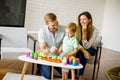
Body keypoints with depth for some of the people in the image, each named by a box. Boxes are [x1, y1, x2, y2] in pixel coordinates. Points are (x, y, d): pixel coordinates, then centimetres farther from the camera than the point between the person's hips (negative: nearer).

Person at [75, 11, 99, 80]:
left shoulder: (95, 30, -21)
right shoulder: (78, 28, -13)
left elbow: (86, 46, -26)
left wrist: (84, 31, -33)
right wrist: (83, 51, -31)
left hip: (90, 49, -2)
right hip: (79, 48, 2)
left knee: (81, 54, -33)